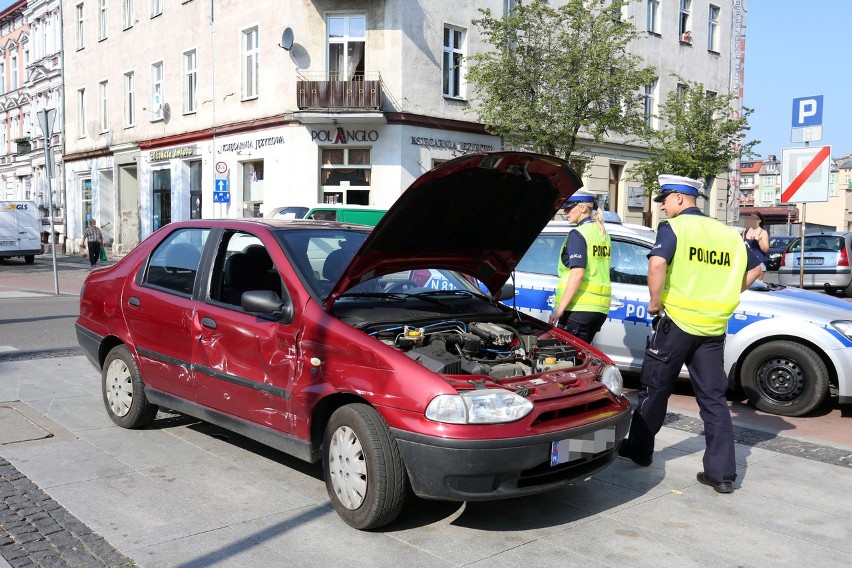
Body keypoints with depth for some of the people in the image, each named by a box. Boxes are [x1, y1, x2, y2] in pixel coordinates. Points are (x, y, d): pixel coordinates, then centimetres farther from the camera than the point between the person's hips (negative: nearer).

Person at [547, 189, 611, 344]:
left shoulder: (578, 234, -10)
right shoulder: (603, 234, 16)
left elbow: (577, 273, -20)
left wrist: (559, 308, -21)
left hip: (579, 307, -8)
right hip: (600, 307, 9)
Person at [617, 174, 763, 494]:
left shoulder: (673, 228, -6)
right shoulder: (727, 233, 12)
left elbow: (657, 264, -24)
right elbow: (755, 269, 22)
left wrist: (655, 301, -11)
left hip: (676, 321, -5)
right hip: (713, 327, 5)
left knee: (655, 389, 11)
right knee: (714, 397, 8)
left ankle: (638, 449, 24)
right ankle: (722, 473, 7)